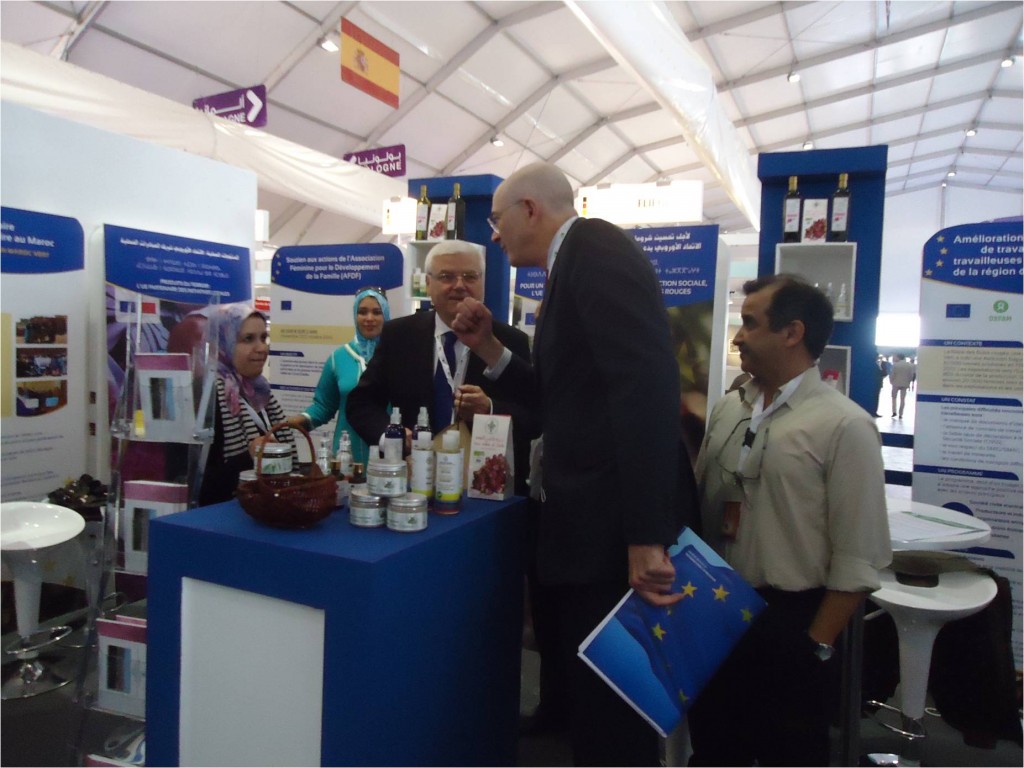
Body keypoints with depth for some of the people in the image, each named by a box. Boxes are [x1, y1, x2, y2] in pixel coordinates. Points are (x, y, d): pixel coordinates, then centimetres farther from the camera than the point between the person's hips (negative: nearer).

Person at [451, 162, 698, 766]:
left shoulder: (596, 250, -13)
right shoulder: (578, 263, 18)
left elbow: (646, 391, -25)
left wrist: (646, 538, -27)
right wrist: (490, 348, 12)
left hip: (617, 530, -10)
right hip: (594, 522, 10)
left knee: (610, 711, 5)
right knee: (593, 698, 22)